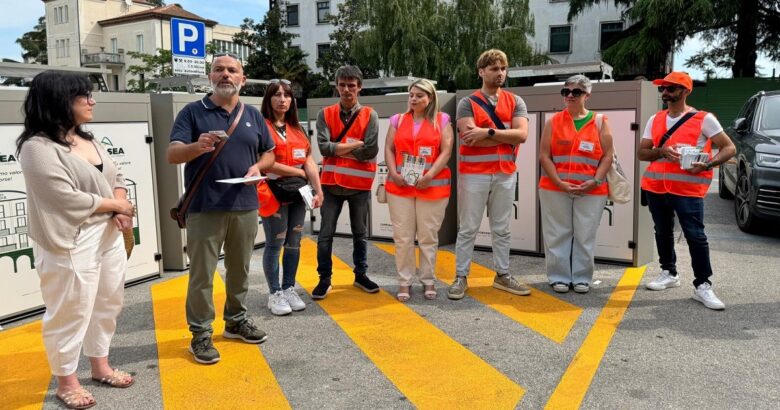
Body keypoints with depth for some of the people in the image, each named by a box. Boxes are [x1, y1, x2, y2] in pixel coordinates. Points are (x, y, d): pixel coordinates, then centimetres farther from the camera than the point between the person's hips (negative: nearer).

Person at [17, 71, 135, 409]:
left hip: (109, 235, 9)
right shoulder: (38, 148, -16)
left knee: (107, 303, 17)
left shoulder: (87, 139, 11)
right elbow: (69, 200, -23)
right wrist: (116, 205, -11)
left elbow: (115, 177, 13)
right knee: (70, 312, 3)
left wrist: (120, 209, -7)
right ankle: (66, 382, 22)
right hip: (71, 243, -8)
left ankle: (100, 366, 35)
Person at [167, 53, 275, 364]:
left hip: (245, 207, 4)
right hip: (205, 208, -4)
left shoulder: (253, 115, 11)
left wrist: (258, 166, -5)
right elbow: (172, 155, -9)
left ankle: (236, 320, 31)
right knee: (202, 273, 1)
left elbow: (269, 153, 18)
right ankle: (200, 334, 12)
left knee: (240, 269, 15)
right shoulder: (192, 112, -1)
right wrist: (198, 146, -30)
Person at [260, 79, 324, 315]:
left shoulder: (297, 129, 15)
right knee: (275, 244, 0)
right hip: (274, 192, -6)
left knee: (294, 243, 11)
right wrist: (298, 171, -6)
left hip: (298, 192, 6)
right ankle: (275, 294, 11)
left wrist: (318, 190, 0)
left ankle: (289, 289, 22)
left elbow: (309, 162, 9)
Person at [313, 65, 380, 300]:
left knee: (360, 233, 13)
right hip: (331, 183, 0)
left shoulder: (369, 116, -1)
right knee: (325, 234, 3)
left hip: (360, 184, 0)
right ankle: (325, 279, 15)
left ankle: (361, 275, 27)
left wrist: (338, 149, -10)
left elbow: (371, 151, -13)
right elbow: (324, 147, -11)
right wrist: (355, 145, -15)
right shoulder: (325, 114, 2)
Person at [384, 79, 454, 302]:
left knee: (428, 236, 5)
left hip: (433, 186, -2)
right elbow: (389, 149, 8)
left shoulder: (442, 120, 6)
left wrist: (429, 176, -15)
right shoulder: (398, 120, 14)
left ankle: (428, 280, 17)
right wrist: (394, 174, -8)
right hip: (400, 186, 2)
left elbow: (446, 151, -3)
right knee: (402, 236, 2)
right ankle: (404, 281, 12)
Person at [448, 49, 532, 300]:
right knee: (468, 229, 3)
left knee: (502, 229, 12)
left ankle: (502, 275, 23)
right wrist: (507, 137, -10)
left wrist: (488, 132, -15)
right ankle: (461, 278, 11)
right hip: (474, 174, -3)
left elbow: (522, 134, -7)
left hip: (505, 174, 3)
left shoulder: (515, 102, 9)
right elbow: (470, 138, -16)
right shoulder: (467, 103, 0)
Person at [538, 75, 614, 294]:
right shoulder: (553, 122, 6)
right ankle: (559, 277, 15)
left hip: (591, 190, 0)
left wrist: (595, 181, -11)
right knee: (558, 234, 5)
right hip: (555, 189, 0)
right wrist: (559, 182, -11)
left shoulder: (600, 121, 6)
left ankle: (582, 278, 16)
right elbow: (544, 156, 0)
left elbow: (607, 156, 4)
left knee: (585, 236, 5)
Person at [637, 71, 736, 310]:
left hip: (688, 188, -5)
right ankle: (669, 273, 31)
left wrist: (707, 165, -21)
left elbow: (729, 148, -4)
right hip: (655, 186, 5)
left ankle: (702, 286, -1)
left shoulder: (704, 119, -4)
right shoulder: (655, 120, 11)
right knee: (662, 233, 15)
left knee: (695, 236, -8)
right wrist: (661, 150, -12)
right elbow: (641, 153, 9)